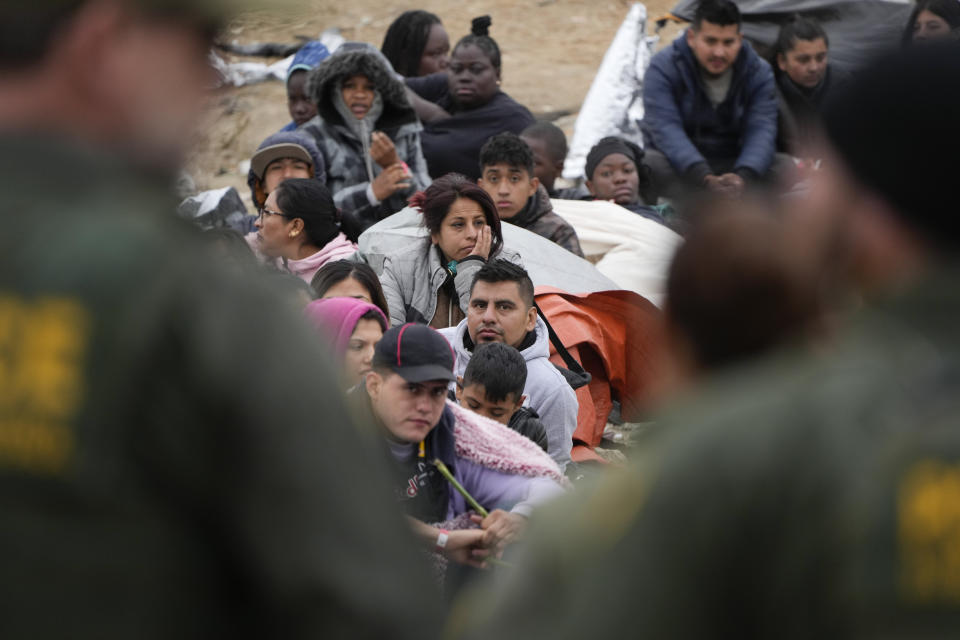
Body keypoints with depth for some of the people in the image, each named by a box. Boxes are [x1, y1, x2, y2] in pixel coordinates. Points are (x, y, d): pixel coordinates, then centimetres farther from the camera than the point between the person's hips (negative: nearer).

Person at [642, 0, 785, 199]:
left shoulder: (759, 73, -3)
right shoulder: (663, 69, -12)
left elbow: (761, 131, -17)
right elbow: (666, 131, -25)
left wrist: (743, 177, -40)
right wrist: (705, 179, -42)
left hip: (735, 166, 3)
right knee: (648, 164, -36)